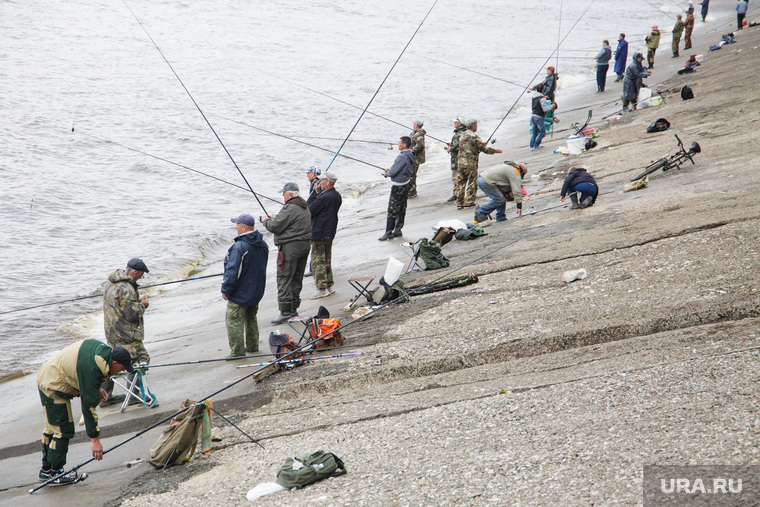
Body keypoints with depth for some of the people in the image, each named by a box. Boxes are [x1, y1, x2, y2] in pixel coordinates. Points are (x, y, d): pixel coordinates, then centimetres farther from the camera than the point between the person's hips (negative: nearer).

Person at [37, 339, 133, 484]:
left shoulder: (101, 348, -4)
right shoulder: (91, 369, -30)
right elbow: (88, 405, -27)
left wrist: (97, 390, 4)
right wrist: (95, 439, -23)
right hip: (54, 387, -11)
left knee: (53, 427, 20)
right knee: (63, 429, -6)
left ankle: (46, 469, 31)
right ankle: (55, 472, 3)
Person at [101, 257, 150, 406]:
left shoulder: (111, 282, 10)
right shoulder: (125, 288, -23)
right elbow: (132, 314, -22)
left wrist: (137, 300, 11)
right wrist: (142, 305, -4)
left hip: (111, 332, 10)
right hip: (125, 334, -10)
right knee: (140, 359, -1)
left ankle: (105, 396, 22)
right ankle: (134, 395, 3)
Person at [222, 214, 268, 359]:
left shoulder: (239, 246, -25)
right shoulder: (262, 245, 3)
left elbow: (233, 271, -24)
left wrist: (225, 289, -13)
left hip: (239, 293, -9)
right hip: (256, 291, 9)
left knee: (234, 320, -1)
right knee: (251, 318, 23)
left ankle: (237, 351, 0)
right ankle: (252, 346, 32)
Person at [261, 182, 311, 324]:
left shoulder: (290, 209, -17)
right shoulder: (305, 207, 14)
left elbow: (275, 227, -17)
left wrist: (266, 220, 3)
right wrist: (275, 218, 18)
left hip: (290, 246, -10)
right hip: (305, 244, 10)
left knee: (284, 279, -8)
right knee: (297, 278, 14)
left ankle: (285, 311, -11)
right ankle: (294, 308, 20)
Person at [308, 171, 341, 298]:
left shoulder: (323, 197, -22)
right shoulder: (337, 196, 6)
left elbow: (309, 212, -17)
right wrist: (320, 191, 10)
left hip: (319, 234, -9)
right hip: (330, 233, 9)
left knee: (318, 261, -5)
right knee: (327, 260, 18)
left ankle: (322, 289, -6)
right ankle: (329, 285, 23)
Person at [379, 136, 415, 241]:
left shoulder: (402, 157, -24)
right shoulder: (410, 156, 5)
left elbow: (393, 172, -23)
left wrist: (386, 174, -2)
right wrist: (391, 169, 9)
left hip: (398, 187, -10)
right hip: (406, 184, 10)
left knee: (392, 210, -2)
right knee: (401, 209, 15)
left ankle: (388, 232, 2)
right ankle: (398, 230, 22)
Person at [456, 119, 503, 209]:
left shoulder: (462, 136, 11)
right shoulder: (475, 137, -12)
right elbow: (484, 149, -10)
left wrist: (482, 144, 31)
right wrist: (495, 151, 5)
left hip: (461, 162, 6)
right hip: (471, 163, -6)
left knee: (460, 183, 9)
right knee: (472, 183, 4)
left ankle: (459, 203, 9)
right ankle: (469, 202, 2)